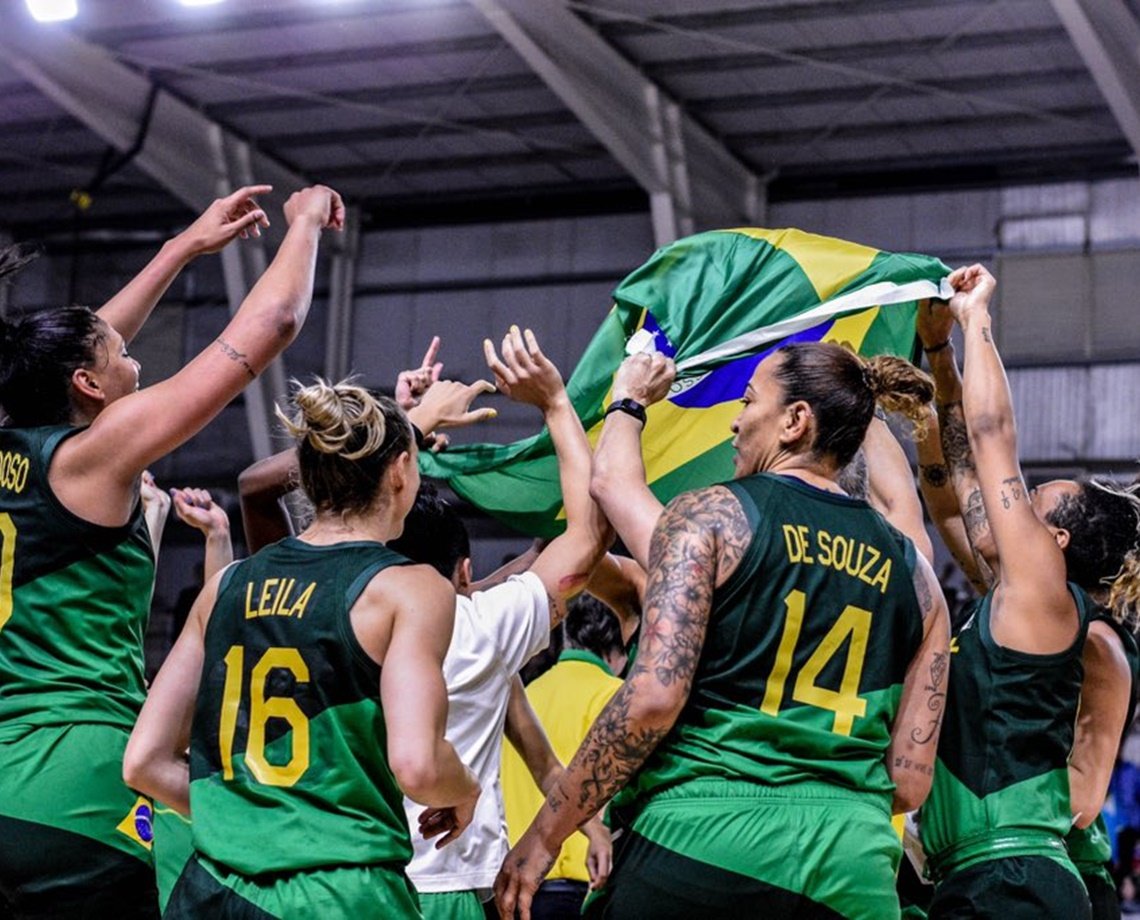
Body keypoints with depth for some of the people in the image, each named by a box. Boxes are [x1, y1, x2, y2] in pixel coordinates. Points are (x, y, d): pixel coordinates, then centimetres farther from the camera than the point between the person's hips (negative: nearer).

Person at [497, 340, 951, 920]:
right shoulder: (913, 571, 12)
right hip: (855, 862, 4)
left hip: (705, 842, -4)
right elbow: (910, 782, 9)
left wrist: (542, 838, -6)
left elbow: (653, 697, -13)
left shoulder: (708, 515, -1)